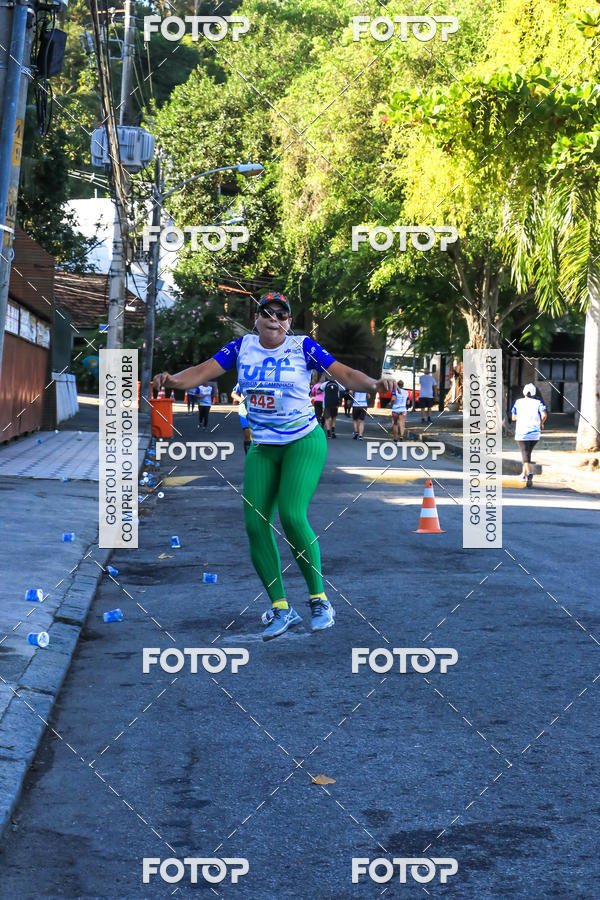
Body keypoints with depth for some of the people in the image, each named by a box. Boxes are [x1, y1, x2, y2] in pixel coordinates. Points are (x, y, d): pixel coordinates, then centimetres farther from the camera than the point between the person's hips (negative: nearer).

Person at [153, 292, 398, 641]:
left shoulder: (303, 346, -5)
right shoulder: (242, 347, 4)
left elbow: (345, 374, -10)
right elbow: (204, 371, -3)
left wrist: (375, 383, -28)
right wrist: (174, 380, -23)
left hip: (304, 442, -4)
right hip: (262, 448, 4)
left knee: (292, 516, -20)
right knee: (255, 524, -3)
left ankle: (319, 599, -4)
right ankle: (280, 608, 9)